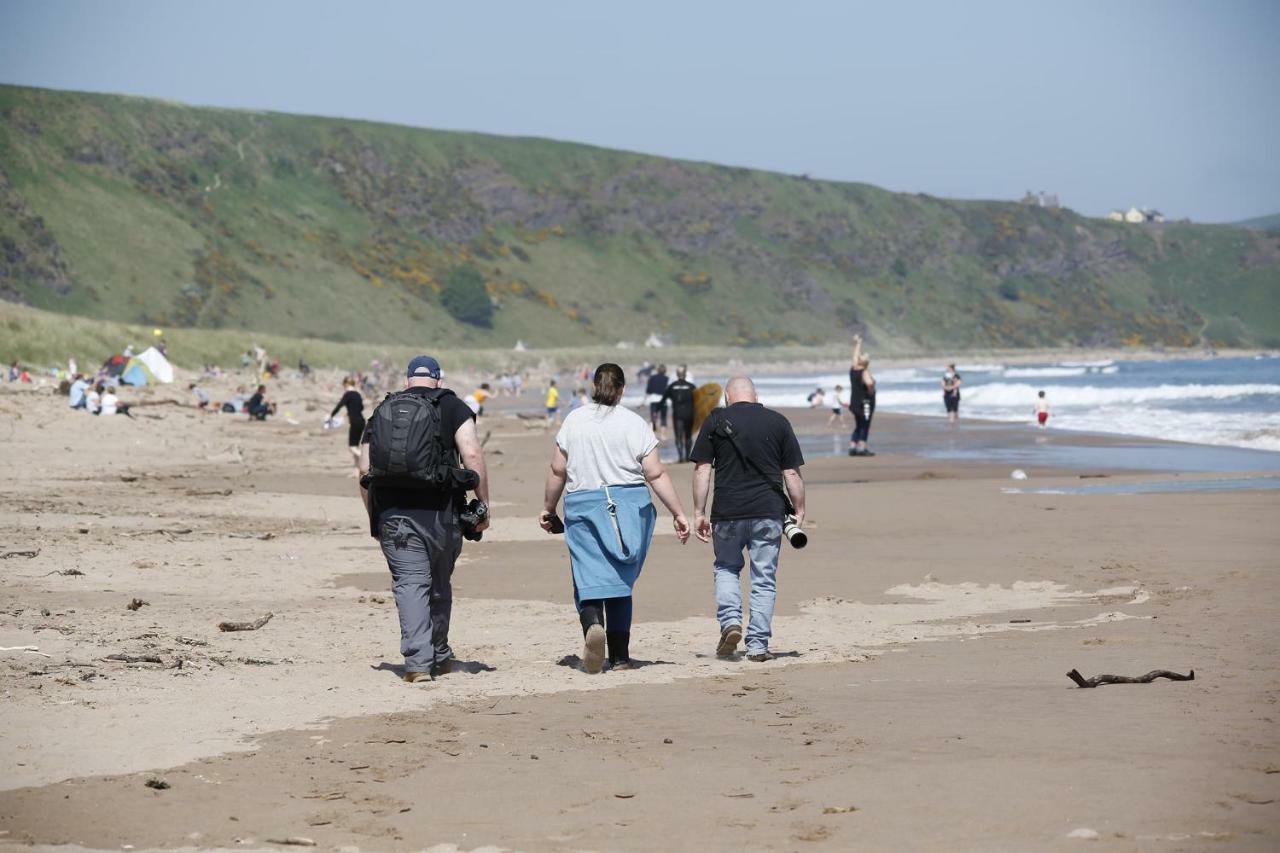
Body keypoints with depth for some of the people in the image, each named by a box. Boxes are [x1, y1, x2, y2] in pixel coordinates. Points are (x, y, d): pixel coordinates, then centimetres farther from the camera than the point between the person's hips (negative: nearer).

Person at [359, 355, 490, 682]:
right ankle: (439, 656, 28)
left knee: (410, 583, -4)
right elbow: (472, 455, -8)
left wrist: (374, 518, 18)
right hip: (440, 511, -1)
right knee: (440, 585, 16)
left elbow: (364, 470, 10)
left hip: (392, 513, 1)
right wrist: (484, 503, -4)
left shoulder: (381, 412, 14)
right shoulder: (451, 407, 5)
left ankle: (418, 661, -18)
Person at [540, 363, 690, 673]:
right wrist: (678, 513, -1)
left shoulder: (574, 421, 4)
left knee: (588, 577, -3)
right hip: (629, 506, 0)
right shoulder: (634, 424, -1)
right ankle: (619, 656, 11)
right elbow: (656, 475, -5)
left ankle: (593, 624, -34)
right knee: (620, 579, 10)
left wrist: (548, 509, 18)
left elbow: (558, 470, 6)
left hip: (582, 506, 0)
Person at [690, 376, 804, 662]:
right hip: (769, 512, 0)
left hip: (728, 512, 0)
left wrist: (699, 513, 3)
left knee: (726, 567, 21)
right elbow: (792, 473, 5)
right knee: (764, 579, 7)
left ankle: (730, 620, 0)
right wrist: (799, 511, 11)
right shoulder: (778, 422, 6)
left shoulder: (716, 421, 3)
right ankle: (758, 645, 5)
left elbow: (702, 470, -1)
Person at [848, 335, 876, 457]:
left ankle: (852, 447, 12)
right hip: (865, 403, -8)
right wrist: (871, 391, -16)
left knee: (858, 426, 15)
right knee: (865, 426, -2)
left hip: (855, 403, 8)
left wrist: (857, 344, 30)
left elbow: (856, 356, 19)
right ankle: (862, 448, -4)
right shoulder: (865, 373, -17)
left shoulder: (853, 369, 3)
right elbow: (869, 383, -36)